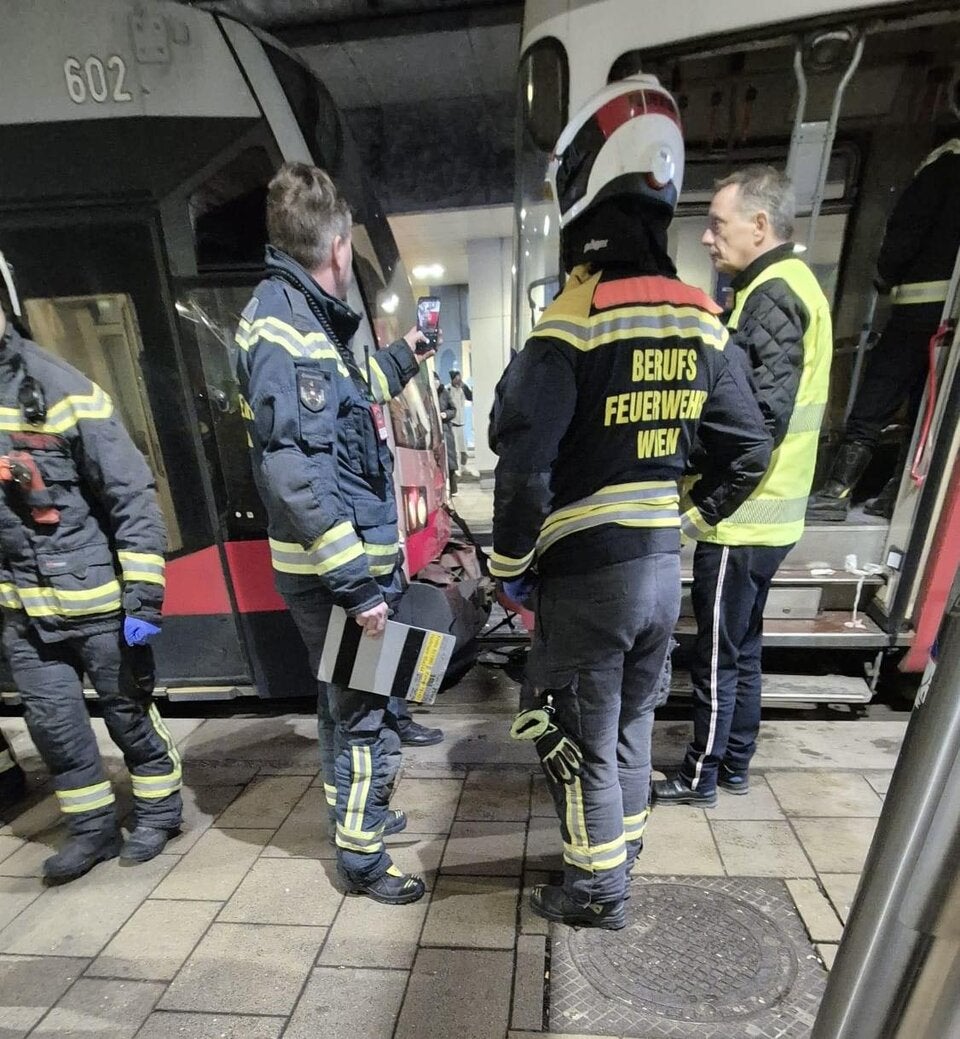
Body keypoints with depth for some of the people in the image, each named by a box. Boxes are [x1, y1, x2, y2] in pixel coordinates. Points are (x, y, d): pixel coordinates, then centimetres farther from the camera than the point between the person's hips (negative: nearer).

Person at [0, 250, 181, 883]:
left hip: (95, 598, -6)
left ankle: (160, 810, 34)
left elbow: (133, 497, -15)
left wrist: (143, 596, -17)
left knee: (128, 710, 11)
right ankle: (92, 829, 37)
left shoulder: (62, 391, -14)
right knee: (53, 723, 16)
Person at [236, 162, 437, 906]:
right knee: (366, 713, 7)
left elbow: (353, 399, 30)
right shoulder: (282, 327, -17)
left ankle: (360, 813, 49)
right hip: (337, 573, -10)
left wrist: (403, 358, 39)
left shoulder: (310, 320, 14)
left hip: (358, 559, 10)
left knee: (352, 703, 25)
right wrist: (358, 585, -25)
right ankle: (362, 857, 32)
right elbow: (297, 476, -25)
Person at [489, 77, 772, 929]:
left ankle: (599, 889, 36)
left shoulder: (575, 318, -16)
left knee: (579, 737, 14)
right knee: (632, 719, 25)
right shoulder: (701, 321, 5)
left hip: (585, 572, -7)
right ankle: (625, 843, 48)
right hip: (663, 565, 7)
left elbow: (524, 461, -22)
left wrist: (511, 564, -8)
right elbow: (749, 452, 10)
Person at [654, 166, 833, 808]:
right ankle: (736, 766, 36)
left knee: (718, 659, 5)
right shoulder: (791, 286, 16)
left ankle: (700, 778, 25)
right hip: (764, 514, 10)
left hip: (741, 519, -10)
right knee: (743, 649, 19)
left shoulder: (771, 296, -14)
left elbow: (762, 418, -23)